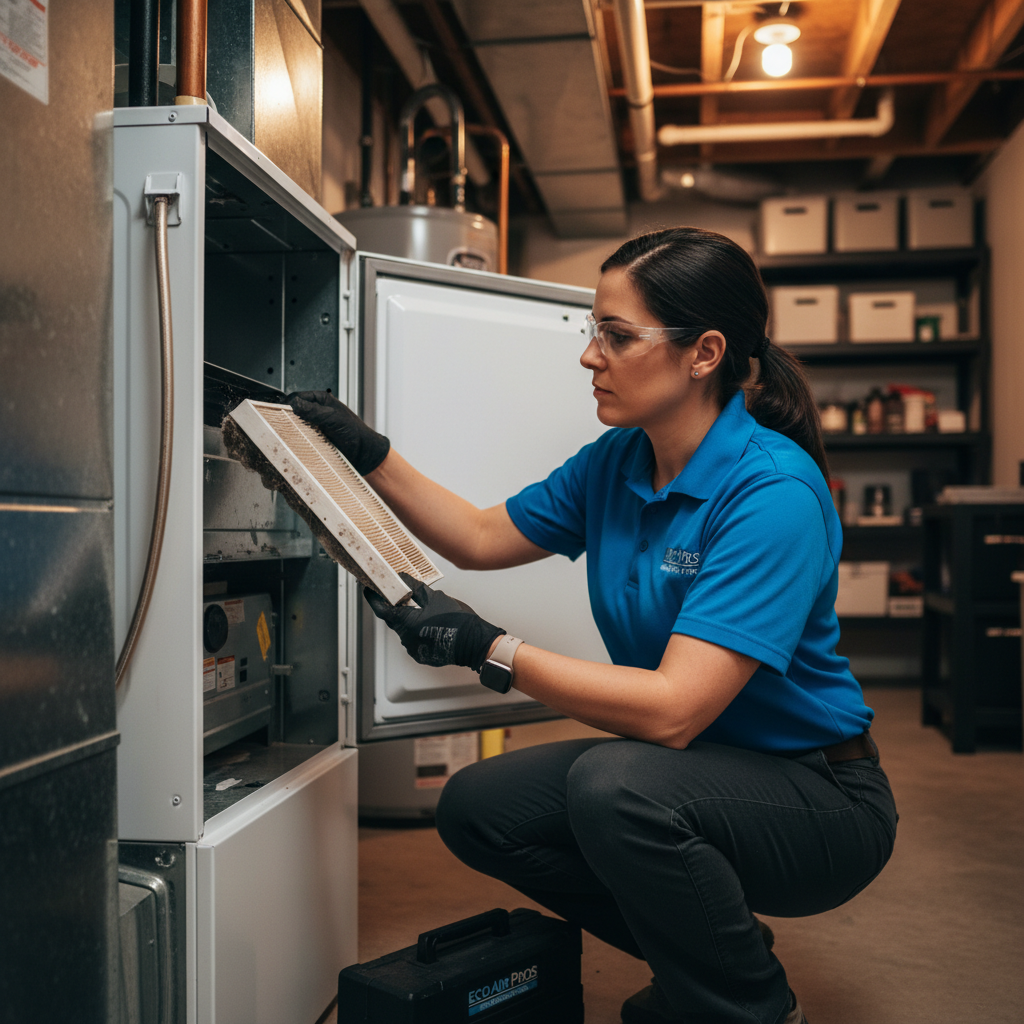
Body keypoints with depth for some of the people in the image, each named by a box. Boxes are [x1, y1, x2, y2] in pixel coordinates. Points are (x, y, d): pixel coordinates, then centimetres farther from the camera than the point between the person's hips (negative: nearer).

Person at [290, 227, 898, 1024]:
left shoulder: (774, 492, -26)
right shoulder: (618, 461, -1)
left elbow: (671, 710, -31)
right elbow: (482, 537, 12)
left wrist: (487, 648, -27)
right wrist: (368, 453, 5)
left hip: (818, 794, -7)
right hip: (694, 771, 8)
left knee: (616, 785, -34)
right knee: (477, 808, -3)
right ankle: (713, 951, 14)